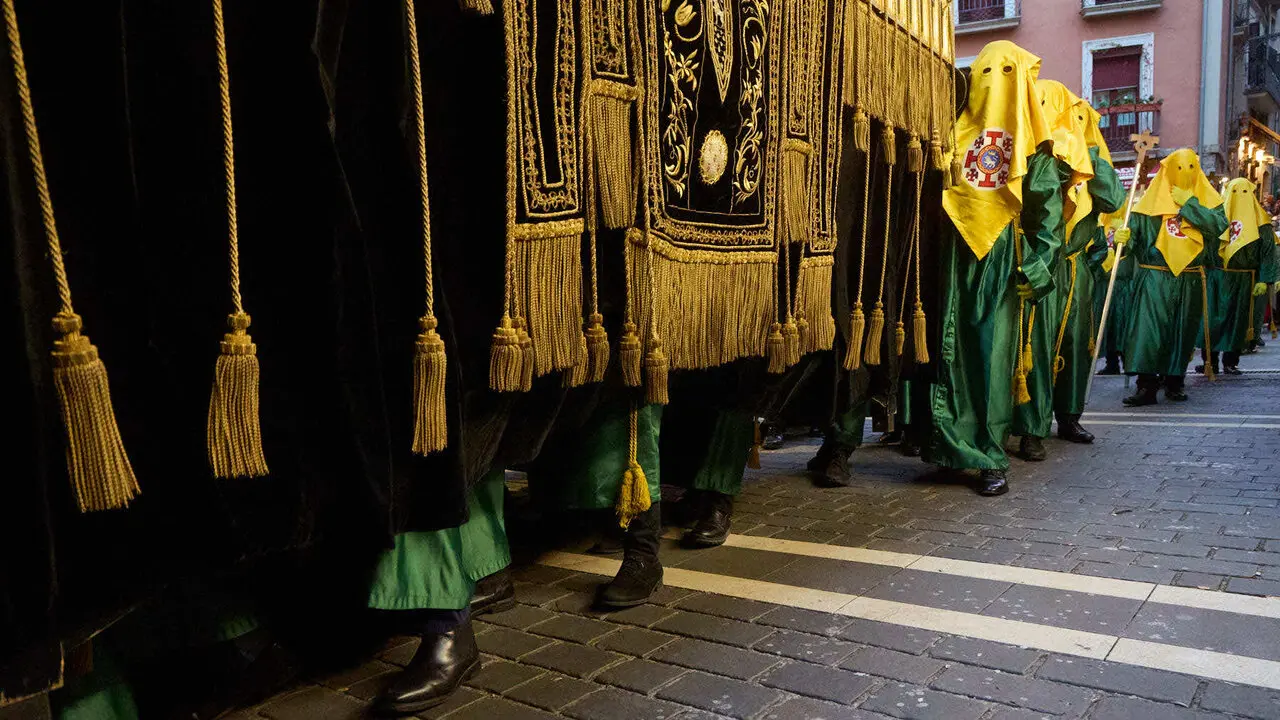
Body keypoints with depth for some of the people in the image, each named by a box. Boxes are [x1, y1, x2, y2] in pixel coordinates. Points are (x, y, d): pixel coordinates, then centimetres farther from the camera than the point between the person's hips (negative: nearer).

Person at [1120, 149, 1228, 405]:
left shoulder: (1206, 199, 9)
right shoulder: (1153, 200, 4)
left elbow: (1219, 225, -9)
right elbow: (1134, 231, 0)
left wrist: (1188, 203, -10)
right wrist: (1124, 239, -22)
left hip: (1191, 281, 3)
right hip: (1155, 278, -3)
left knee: (1183, 332, 8)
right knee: (1148, 330, -13)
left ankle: (1175, 382, 20)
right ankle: (1147, 386, -12)